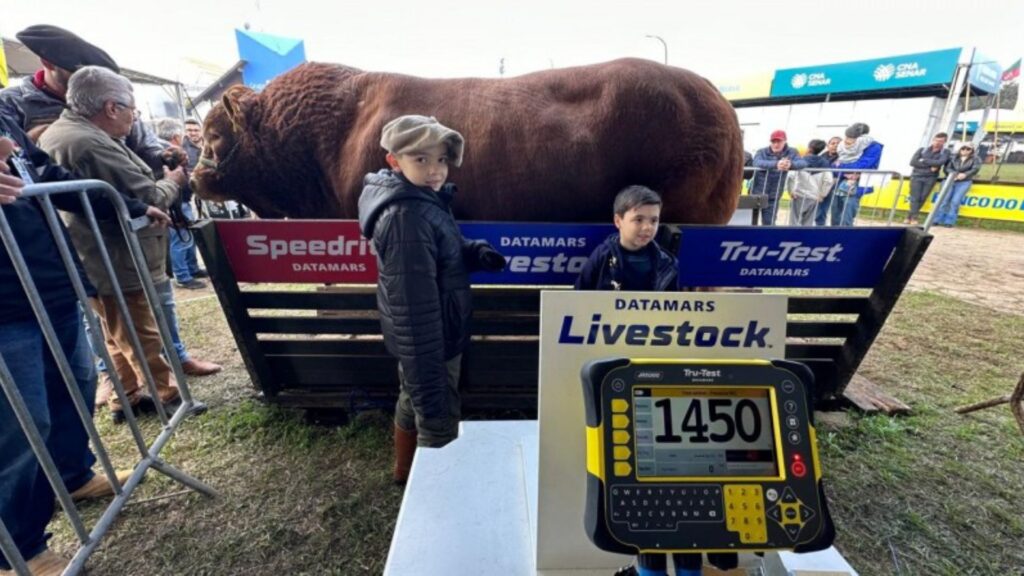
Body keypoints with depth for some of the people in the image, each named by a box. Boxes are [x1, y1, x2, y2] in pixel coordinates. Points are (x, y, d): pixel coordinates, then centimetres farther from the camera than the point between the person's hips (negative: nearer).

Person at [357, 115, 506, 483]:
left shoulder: (420, 200, 4)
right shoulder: (407, 218, -27)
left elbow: (446, 254, 16)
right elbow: (413, 306, -30)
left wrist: (475, 252, -6)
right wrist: (429, 381, -27)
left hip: (423, 336, 11)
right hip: (430, 339, -11)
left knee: (412, 401, 27)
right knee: (438, 424, 7)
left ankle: (407, 470, 51)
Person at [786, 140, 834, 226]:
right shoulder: (824, 163, 5)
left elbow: (790, 176, -15)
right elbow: (828, 181, -4)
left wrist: (790, 190, -4)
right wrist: (822, 194, 6)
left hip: (799, 196, -3)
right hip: (814, 198, 3)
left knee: (795, 222, 1)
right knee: (808, 224, 9)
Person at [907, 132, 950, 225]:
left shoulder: (945, 152, 6)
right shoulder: (922, 150, 5)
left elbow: (940, 163, -12)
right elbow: (913, 162, -6)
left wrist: (924, 160, -8)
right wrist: (929, 166, -10)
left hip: (930, 178, 1)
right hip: (917, 176, -1)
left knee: (922, 198, -5)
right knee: (915, 197, -11)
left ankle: (910, 217, -3)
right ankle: (914, 218, -11)